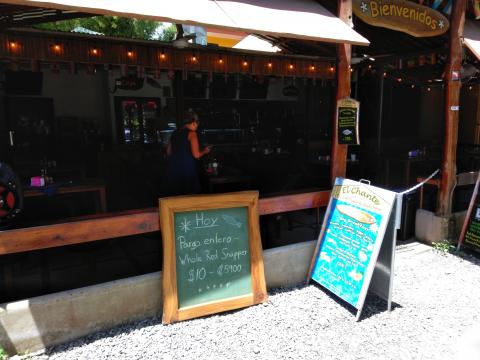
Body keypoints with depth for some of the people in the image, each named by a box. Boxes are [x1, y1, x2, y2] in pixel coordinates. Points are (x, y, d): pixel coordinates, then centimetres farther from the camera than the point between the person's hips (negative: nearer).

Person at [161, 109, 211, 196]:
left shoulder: (175, 133, 13)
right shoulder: (192, 134, -6)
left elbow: (168, 152, 19)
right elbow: (196, 155, -10)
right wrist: (205, 151, 9)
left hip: (172, 167, 6)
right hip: (187, 168, -6)